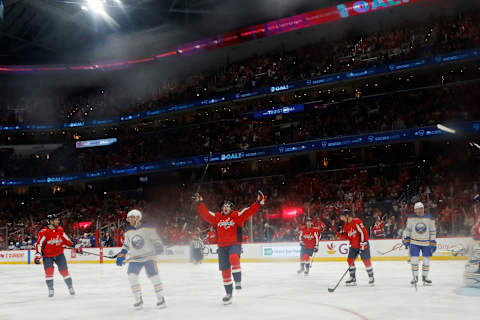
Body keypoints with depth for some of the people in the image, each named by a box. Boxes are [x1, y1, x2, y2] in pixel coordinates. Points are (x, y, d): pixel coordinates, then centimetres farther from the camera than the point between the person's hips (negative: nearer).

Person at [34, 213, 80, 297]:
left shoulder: (60, 230, -2)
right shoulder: (44, 232, -17)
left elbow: (66, 240, 10)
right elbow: (39, 244, -14)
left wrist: (75, 247, 6)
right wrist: (38, 255, -22)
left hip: (59, 253, 3)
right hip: (47, 255, -3)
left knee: (64, 270, 2)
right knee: (49, 271, -15)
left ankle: (70, 287, 18)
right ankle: (50, 290, 2)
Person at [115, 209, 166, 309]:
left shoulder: (148, 228, -8)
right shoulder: (128, 231, 6)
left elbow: (155, 239, -3)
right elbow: (126, 245, 15)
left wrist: (159, 247, -19)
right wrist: (121, 256, 7)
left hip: (148, 257, -4)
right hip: (135, 258, 4)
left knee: (153, 275, -11)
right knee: (131, 275, -12)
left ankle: (161, 298, 3)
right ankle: (138, 300, 0)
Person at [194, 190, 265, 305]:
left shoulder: (237, 215, 2)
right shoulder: (217, 217, 12)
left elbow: (249, 211, -7)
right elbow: (205, 214, 15)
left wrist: (258, 202, -17)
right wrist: (199, 202, 13)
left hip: (234, 244, -4)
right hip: (222, 246, 4)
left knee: (233, 258, -35)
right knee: (225, 270, 3)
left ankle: (238, 281, -22)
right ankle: (229, 293, 14)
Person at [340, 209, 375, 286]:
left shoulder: (357, 221, -20)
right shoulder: (346, 225, 9)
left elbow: (363, 232, -24)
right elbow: (348, 236, 19)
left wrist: (363, 244, -25)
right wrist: (343, 234, -2)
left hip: (362, 245, -8)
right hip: (354, 246, 8)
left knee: (366, 260, -7)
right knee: (350, 260, 2)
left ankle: (371, 277, 9)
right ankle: (352, 278, 10)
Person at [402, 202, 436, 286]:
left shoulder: (430, 219, -4)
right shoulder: (411, 218, -4)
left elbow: (433, 231, 0)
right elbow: (407, 229, 6)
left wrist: (433, 243, -3)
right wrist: (406, 239, 0)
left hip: (426, 243, 1)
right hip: (414, 242, -1)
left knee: (426, 260, 5)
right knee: (414, 260, -6)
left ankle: (425, 277, 22)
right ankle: (415, 277, 9)